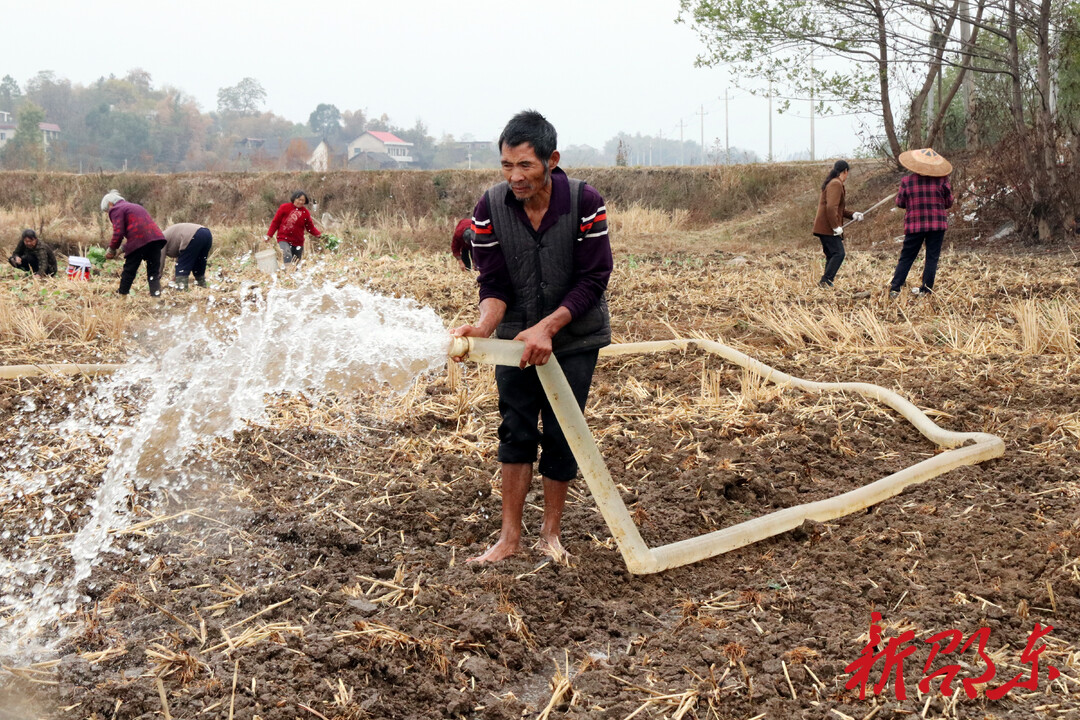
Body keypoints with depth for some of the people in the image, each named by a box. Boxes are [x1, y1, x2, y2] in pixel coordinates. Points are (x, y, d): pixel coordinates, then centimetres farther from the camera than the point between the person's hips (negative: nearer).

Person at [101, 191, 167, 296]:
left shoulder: (116, 210, 5)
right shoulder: (136, 206, 32)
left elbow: (118, 233, -7)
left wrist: (112, 249, 6)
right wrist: (123, 248, 27)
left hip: (139, 241, -7)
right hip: (156, 237, 7)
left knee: (129, 271, 8)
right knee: (154, 272, 7)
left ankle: (122, 295, 19)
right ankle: (156, 295, -2)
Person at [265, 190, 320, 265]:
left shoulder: (305, 212, 5)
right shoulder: (284, 207, -3)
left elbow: (311, 227, 8)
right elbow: (276, 222, 2)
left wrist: (319, 235, -6)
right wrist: (269, 235, -2)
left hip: (298, 242, 4)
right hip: (284, 239, -4)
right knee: (288, 257, -30)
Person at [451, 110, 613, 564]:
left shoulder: (585, 203, -20)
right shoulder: (490, 209, -13)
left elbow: (592, 280, -19)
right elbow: (494, 283, -11)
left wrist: (547, 327, -29)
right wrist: (483, 327, -31)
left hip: (574, 336, -2)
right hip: (516, 336, 2)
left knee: (561, 435, 1)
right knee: (515, 429, -1)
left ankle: (551, 531, 17)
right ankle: (510, 535, 7)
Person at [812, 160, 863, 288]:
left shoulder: (832, 183, 21)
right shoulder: (836, 184, -12)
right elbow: (831, 207, -23)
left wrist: (852, 215, 20)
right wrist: (836, 226, -21)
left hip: (824, 228, 10)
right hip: (828, 228, -10)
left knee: (831, 256, 11)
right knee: (838, 253, -11)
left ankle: (826, 282, 10)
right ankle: (825, 281, -15)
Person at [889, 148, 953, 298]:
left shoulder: (907, 181, -5)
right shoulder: (942, 180, -5)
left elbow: (900, 203, 5)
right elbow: (949, 203, 3)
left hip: (914, 225, 1)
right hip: (938, 224, 0)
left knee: (906, 257, 8)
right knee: (932, 257, 8)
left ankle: (894, 289, 4)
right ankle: (926, 289, 7)